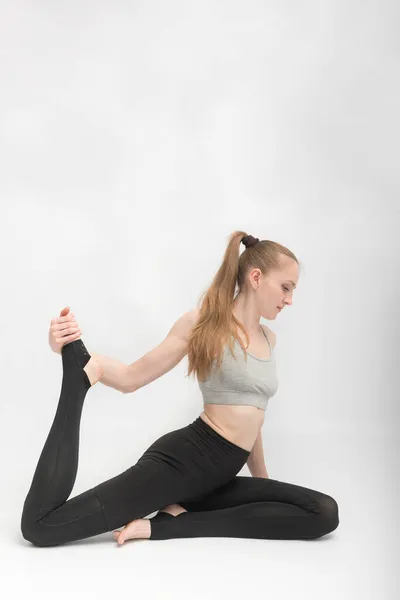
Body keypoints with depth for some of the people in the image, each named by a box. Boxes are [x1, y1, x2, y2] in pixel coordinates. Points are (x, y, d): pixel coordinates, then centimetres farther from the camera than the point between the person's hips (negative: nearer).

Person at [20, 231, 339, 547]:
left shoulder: (268, 338, 16)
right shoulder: (202, 323, -4)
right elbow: (132, 379, -3)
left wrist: (262, 478, 30)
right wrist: (77, 358, -20)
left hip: (219, 477, 8)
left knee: (325, 513, -15)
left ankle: (174, 524, -14)